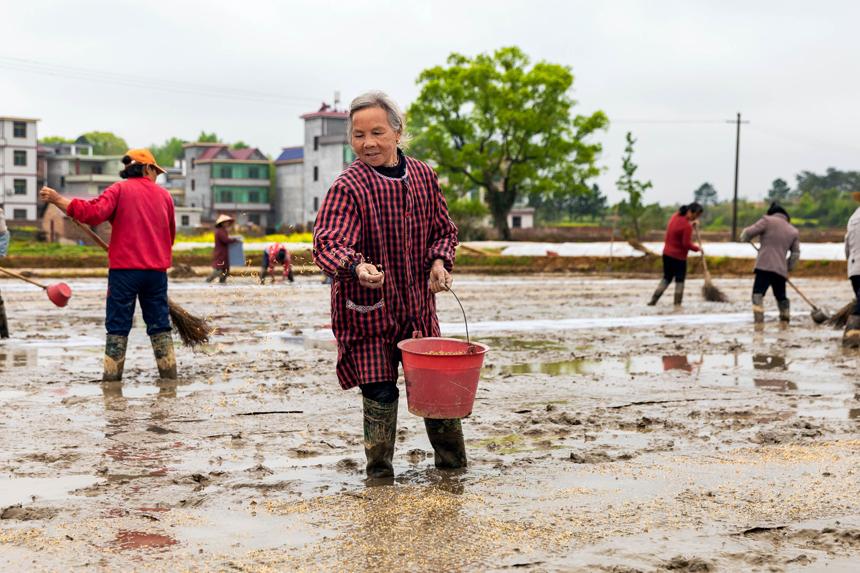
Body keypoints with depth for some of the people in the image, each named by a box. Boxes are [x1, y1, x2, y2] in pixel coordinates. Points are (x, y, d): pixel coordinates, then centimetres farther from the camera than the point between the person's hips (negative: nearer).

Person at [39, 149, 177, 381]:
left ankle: (112, 374, -2)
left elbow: (94, 212, -16)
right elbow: (171, 234, 18)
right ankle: (169, 372, 10)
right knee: (159, 323, 10)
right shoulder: (164, 194, 11)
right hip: (157, 269, 3)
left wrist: (58, 200, -8)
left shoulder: (120, 189, 0)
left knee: (118, 324, 1)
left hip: (124, 268, -3)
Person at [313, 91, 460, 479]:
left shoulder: (424, 176, 5)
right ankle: (379, 472, 17)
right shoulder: (348, 187, -14)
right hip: (367, 309, -4)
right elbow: (327, 244, -26)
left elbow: (443, 229, 17)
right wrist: (356, 266, -46)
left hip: (417, 304, 5)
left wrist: (439, 261, -4)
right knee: (380, 391, -2)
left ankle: (453, 461, 29)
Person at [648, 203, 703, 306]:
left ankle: (653, 300, 15)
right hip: (679, 257, -8)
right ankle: (677, 304, 10)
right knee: (680, 280, 6)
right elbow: (687, 244, -21)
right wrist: (697, 248, -6)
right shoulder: (687, 226, -22)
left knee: (667, 278, 18)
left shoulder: (675, 216, 3)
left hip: (667, 254, 8)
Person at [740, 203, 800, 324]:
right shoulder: (793, 231, 21)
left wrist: (745, 236, 21)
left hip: (765, 266, -6)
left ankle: (759, 319, -30)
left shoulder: (768, 220, 5)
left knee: (758, 293, -15)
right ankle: (785, 320, 28)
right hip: (781, 269, 6)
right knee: (781, 296, 21)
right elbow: (795, 254, 18)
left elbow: (749, 233, -1)